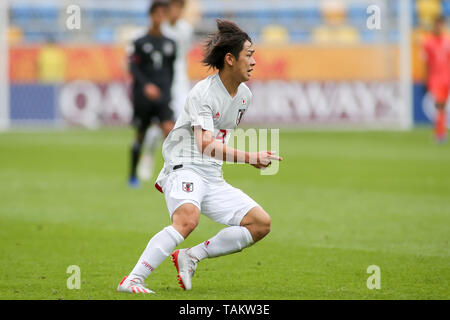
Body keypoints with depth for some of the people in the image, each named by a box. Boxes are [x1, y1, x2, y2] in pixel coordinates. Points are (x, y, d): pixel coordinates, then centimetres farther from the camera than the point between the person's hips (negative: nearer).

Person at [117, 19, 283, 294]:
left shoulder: (245, 95, 11)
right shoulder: (203, 93, -15)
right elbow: (205, 145, -27)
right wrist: (250, 157, -33)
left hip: (213, 178, 8)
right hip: (184, 168, -8)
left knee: (261, 223, -2)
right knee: (188, 218, -36)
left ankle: (191, 256, -2)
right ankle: (133, 280, -37)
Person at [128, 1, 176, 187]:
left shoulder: (170, 44, 9)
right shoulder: (140, 42, -1)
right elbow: (133, 67, -9)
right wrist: (146, 85, -22)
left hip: (162, 97, 2)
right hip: (143, 96, -2)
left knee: (169, 130, -18)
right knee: (140, 135, 6)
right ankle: (133, 175, 22)